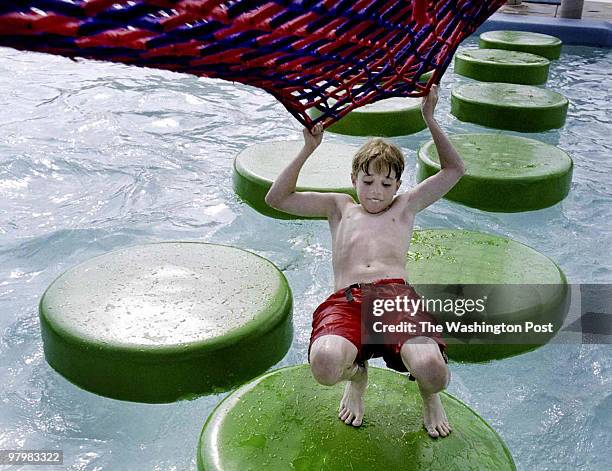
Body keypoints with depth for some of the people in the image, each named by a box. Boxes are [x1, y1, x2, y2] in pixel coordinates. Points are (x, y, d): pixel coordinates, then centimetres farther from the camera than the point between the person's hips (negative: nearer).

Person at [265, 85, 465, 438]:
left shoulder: (405, 206, 30)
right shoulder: (340, 207, 30)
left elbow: (454, 170, 28)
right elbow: (277, 199, 21)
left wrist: (430, 119, 20)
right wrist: (308, 150, 13)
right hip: (346, 300, 0)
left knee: (432, 371, -31)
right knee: (325, 364, -35)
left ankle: (429, 394, 13)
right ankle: (356, 373, 8)